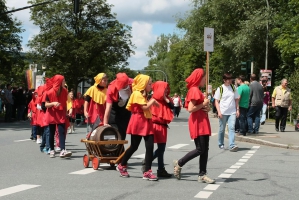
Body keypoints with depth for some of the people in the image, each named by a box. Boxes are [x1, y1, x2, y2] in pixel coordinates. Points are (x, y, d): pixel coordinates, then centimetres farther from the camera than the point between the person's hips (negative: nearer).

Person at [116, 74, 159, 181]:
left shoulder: (143, 95, 19)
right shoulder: (137, 93, -10)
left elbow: (146, 107, 14)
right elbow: (144, 107, -19)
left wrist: (152, 103, 3)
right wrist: (152, 101, -5)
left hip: (146, 122, 8)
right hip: (138, 123, -8)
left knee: (150, 146, -3)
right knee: (134, 146, 1)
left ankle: (147, 171, -2)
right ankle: (122, 166, 22)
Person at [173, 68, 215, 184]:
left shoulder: (197, 90, 18)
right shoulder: (194, 90, -13)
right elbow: (190, 109, -21)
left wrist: (206, 108, 4)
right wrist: (203, 104, -13)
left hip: (203, 123, 10)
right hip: (197, 124, -10)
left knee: (205, 149, 6)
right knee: (200, 149, -8)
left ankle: (202, 175, 6)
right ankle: (179, 164, 5)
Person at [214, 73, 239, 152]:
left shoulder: (233, 88, 8)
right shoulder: (220, 88, -2)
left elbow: (236, 99, 14)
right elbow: (216, 101, -2)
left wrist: (237, 110, 6)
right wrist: (219, 111, -11)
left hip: (232, 112, 2)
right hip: (223, 112, -2)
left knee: (231, 128, -11)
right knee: (222, 129, 8)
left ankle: (232, 145, -16)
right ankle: (221, 144, 25)